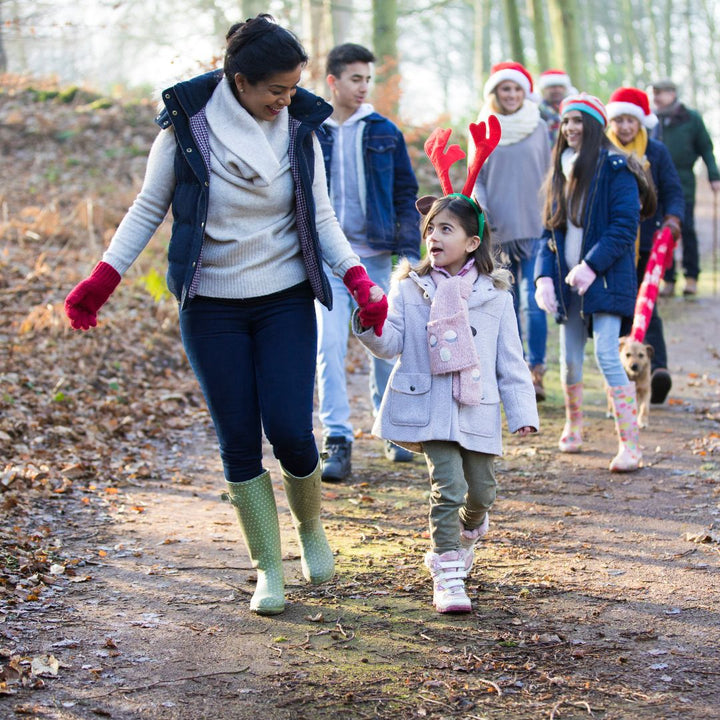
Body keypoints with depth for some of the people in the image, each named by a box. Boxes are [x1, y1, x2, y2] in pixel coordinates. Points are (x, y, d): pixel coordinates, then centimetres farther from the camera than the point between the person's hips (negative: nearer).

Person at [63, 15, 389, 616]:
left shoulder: (299, 128, -3)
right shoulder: (187, 125, -9)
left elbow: (322, 218, 4)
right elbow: (149, 209, 0)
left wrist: (358, 280, -9)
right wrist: (103, 279, -8)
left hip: (286, 301, 1)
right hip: (211, 307, -1)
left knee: (289, 431, -9)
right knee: (239, 442, 1)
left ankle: (311, 526, 22)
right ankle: (269, 570, 14)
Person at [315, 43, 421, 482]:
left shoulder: (384, 133, 6)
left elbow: (406, 194, 8)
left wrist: (411, 251, 0)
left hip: (375, 255, 1)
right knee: (329, 346, -9)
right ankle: (338, 442, -7)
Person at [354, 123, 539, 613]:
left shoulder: (494, 294, 4)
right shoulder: (409, 288, 3)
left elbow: (510, 358, 7)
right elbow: (392, 343, -3)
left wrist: (522, 410, 4)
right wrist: (371, 327, -24)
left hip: (478, 409, 2)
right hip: (427, 408, -2)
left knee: (481, 492, 12)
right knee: (447, 487, -13)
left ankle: (464, 537, 46)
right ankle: (448, 576, -5)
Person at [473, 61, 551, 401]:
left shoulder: (538, 127, 6)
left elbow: (549, 175, 11)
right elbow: (475, 180, 10)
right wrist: (482, 213, -7)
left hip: (533, 228, -2)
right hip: (497, 231, 2)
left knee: (532, 299, -13)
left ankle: (536, 371, -11)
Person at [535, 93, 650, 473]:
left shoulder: (615, 169, -7)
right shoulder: (561, 171, 13)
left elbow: (625, 226, -14)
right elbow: (550, 230, 13)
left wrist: (592, 265, -23)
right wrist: (544, 276, -1)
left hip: (606, 280, -6)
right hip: (568, 283, 6)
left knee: (607, 356, -15)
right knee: (569, 360, 12)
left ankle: (630, 445, -14)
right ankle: (572, 426, 34)